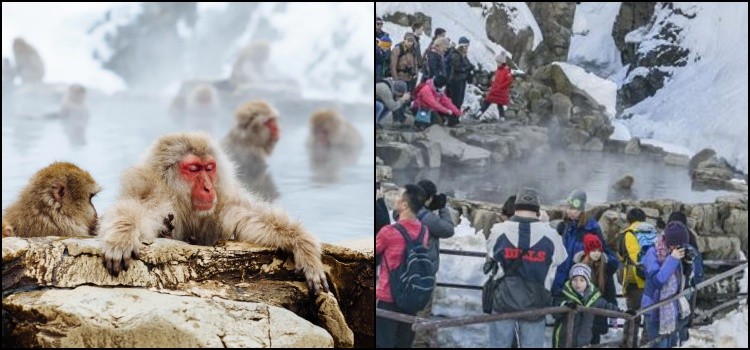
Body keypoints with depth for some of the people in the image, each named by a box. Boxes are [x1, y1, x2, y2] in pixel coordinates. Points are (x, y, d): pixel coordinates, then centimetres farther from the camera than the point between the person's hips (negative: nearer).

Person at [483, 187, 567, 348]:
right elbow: (561, 258, 9)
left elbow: (491, 255, 9)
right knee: (532, 344, 7)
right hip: (534, 304, 0)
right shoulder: (550, 234, -9)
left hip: (503, 301, 0)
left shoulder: (498, 231, -8)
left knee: (498, 344, 9)